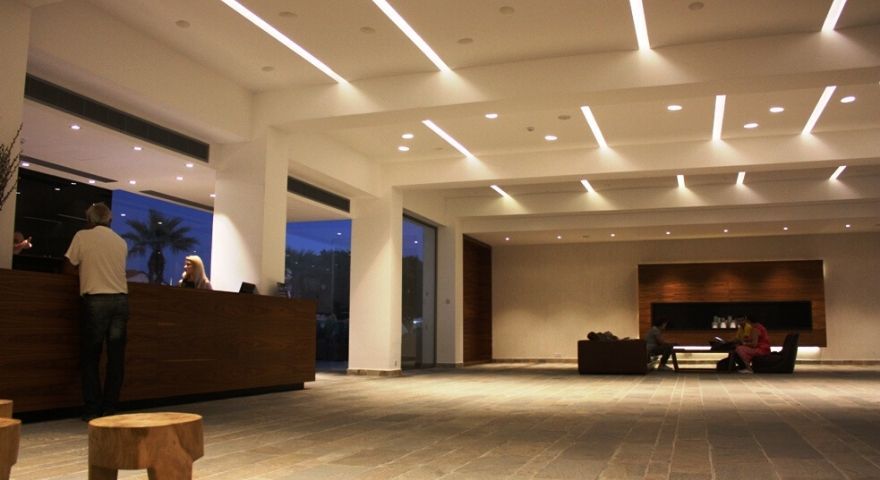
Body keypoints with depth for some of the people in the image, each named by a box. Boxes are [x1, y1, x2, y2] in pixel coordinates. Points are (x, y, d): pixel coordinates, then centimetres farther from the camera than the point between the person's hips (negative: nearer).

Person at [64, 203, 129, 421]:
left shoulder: (82, 236, 3)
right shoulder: (121, 242, 13)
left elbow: (70, 268, 9)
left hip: (96, 299, -3)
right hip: (120, 299, 3)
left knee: (90, 356, 5)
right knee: (116, 357, 6)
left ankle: (92, 409, 2)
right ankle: (109, 409, 7)